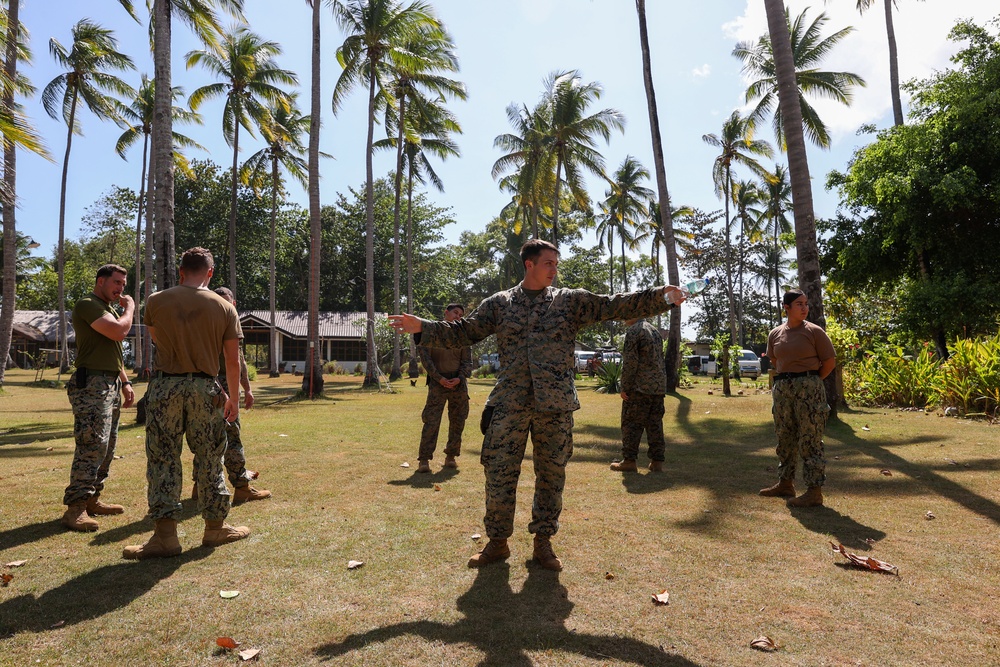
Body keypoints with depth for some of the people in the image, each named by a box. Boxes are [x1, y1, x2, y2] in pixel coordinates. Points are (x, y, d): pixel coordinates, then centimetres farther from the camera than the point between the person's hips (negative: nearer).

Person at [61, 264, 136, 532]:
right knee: (93, 445, -15)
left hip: (110, 386, 10)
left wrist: (125, 383, 21)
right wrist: (129, 307, -4)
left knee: (107, 447, 11)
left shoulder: (110, 309, 23)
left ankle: (92, 500, 19)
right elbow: (119, 331, -22)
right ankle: (75, 508, -11)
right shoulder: (87, 305, -8)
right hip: (92, 384, -10)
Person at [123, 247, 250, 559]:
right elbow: (233, 360, 1)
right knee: (209, 458, 10)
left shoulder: (156, 301, 1)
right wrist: (234, 397, 11)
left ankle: (165, 533, 5)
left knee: (162, 458, 6)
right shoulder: (224, 307, -1)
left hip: (165, 384, 0)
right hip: (204, 387, 0)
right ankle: (215, 527, 20)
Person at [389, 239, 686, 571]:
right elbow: (463, 331, 8)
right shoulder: (498, 303, 7)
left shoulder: (571, 301, 6)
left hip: (555, 406, 1)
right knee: (499, 474, 3)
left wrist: (663, 296, -7)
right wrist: (421, 327, -2)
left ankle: (543, 542, 26)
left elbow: (616, 306, 2)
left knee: (551, 475, 8)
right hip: (509, 405, 0)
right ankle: (497, 541, 22)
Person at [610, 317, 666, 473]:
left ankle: (629, 460, 2)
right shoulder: (655, 330, 17)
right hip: (659, 387, 8)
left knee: (631, 424, 0)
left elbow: (630, 362, -14)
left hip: (639, 387, -8)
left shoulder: (633, 331, -9)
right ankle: (657, 462, 10)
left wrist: (624, 387, -10)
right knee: (655, 425, 9)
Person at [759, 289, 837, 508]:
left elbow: (830, 361, -1)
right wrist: (785, 379, 13)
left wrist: (811, 381, 2)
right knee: (784, 439, 14)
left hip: (808, 389, -5)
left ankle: (815, 491, 2)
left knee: (810, 441, -4)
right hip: (782, 389, 6)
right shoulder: (775, 334, 7)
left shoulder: (814, 331, -6)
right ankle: (785, 484, 27)